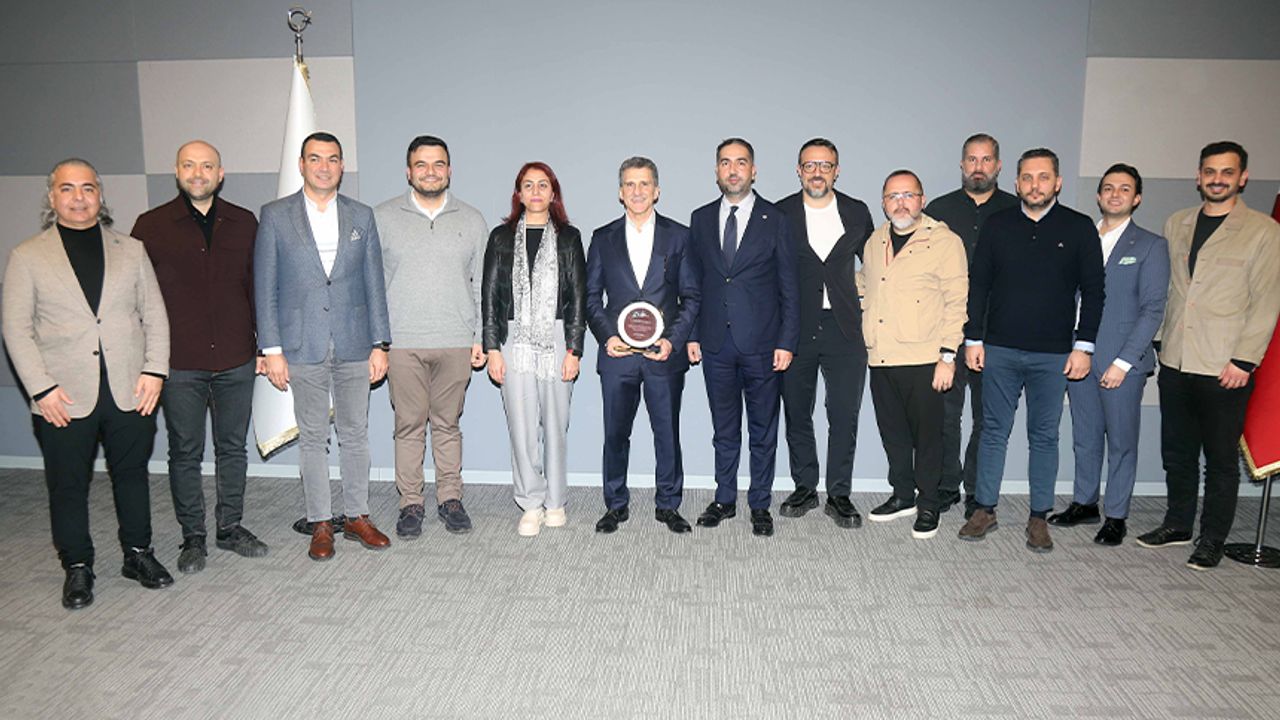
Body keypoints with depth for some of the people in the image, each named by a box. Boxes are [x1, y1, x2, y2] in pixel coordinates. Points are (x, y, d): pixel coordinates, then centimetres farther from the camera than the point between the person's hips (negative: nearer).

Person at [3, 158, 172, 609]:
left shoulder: (131, 250, 9)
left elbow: (155, 314, 7)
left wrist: (155, 370, -4)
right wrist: (41, 388, -9)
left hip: (130, 392, 2)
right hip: (63, 398, -1)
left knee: (132, 475, 12)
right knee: (68, 486, 8)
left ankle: (138, 554, 28)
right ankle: (77, 568, 23)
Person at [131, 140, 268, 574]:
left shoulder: (244, 224, 6)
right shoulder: (151, 225, 1)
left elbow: (258, 289, 10)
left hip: (236, 360, 2)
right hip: (178, 363, -1)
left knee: (233, 447, 11)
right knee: (185, 453, 8)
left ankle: (230, 527, 26)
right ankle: (193, 536, 21)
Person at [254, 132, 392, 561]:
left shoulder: (361, 216, 7)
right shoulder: (275, 216, 2)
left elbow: (374, 284, 7)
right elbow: (265, 286, 0)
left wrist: (380, 344, 2)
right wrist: (272, 349, -6)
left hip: (354, 347, 2)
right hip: (303, 347, -2)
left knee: (356, 434, 9)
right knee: (313, 438, 7)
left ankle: (357, 516, 22)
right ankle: (320, 524, 18)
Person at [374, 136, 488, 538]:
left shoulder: (471, 221, 10)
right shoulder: (382, 218, 5)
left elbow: (483, 285, 11)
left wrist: (482, 337, 4)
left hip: (456, 342, 1)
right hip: (401, 342, -1)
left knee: (448, 423, 7)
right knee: (409, 425, 3)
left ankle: (450, 499, 18)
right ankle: (411, 503, 14)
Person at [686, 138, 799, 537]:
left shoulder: (775, 219, 0)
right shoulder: (701, 219, 8)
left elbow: (789, 287, -1)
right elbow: (695, 282, 11)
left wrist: (787, 342, -7)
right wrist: (692, 334, 4)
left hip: (761, 343, -2)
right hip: (716, 343, 3)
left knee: (763, 430, 8)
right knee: (724, 429, 13)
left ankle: (760, 504, 20)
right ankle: (725, 499, 26)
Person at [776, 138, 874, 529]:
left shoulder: (857, 213, 7)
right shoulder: (779, 215, 1)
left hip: (844, 330, 1)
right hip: (796, 330, 0)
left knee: (845, 417, 0)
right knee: (797, 415, 9)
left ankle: (839, 495, 12)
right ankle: (804, 488, 23)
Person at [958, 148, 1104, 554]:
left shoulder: (1079, 228, 2)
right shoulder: (998, 225, 5)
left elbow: (1092, 291, 2)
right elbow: (978, 285, 7)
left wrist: (1083, 345, -4)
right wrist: (973, 339, 2)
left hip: (1053, 354, -1)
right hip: (999, 350, 1)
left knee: (1044, 436, 7)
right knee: (994, 432, 7)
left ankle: (1039, 518, 16)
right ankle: (985, 510, 17)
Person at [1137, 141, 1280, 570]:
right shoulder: (1177, 224, 11)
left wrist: (1244, 360, -11)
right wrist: (1158, 341, 11)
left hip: (1224, 369, -4)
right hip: (1175, 363, 5)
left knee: (1221, 459, 5)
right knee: (1176, 453, 15)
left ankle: (1212, 540, 17)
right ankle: (1178, 524, 30)